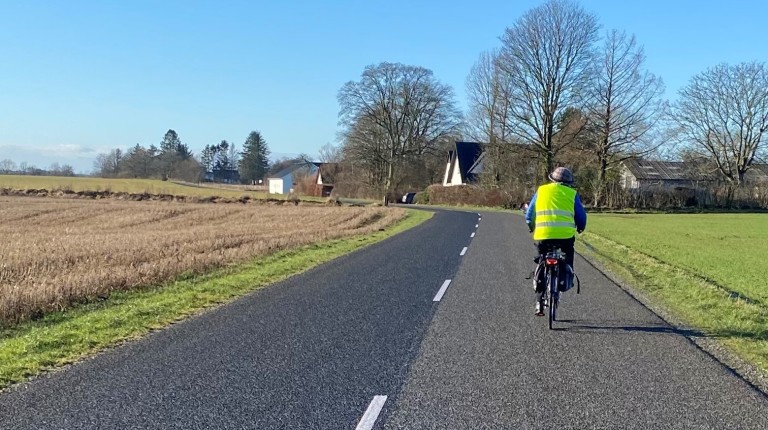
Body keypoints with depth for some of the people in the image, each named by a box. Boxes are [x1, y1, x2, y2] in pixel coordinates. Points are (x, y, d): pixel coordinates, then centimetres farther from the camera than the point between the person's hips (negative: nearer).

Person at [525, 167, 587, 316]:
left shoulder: (541, 190, 16)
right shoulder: (572, 194, 11)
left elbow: (529, 215, 17)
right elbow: (581, 216, 13)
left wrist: (532, 228, 35)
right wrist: (580, 228, 34)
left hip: (543, 235, 1)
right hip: (566, 234, -1)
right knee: (568, 254, 31)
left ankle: (539, 304, 14)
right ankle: (567, 275, 9)